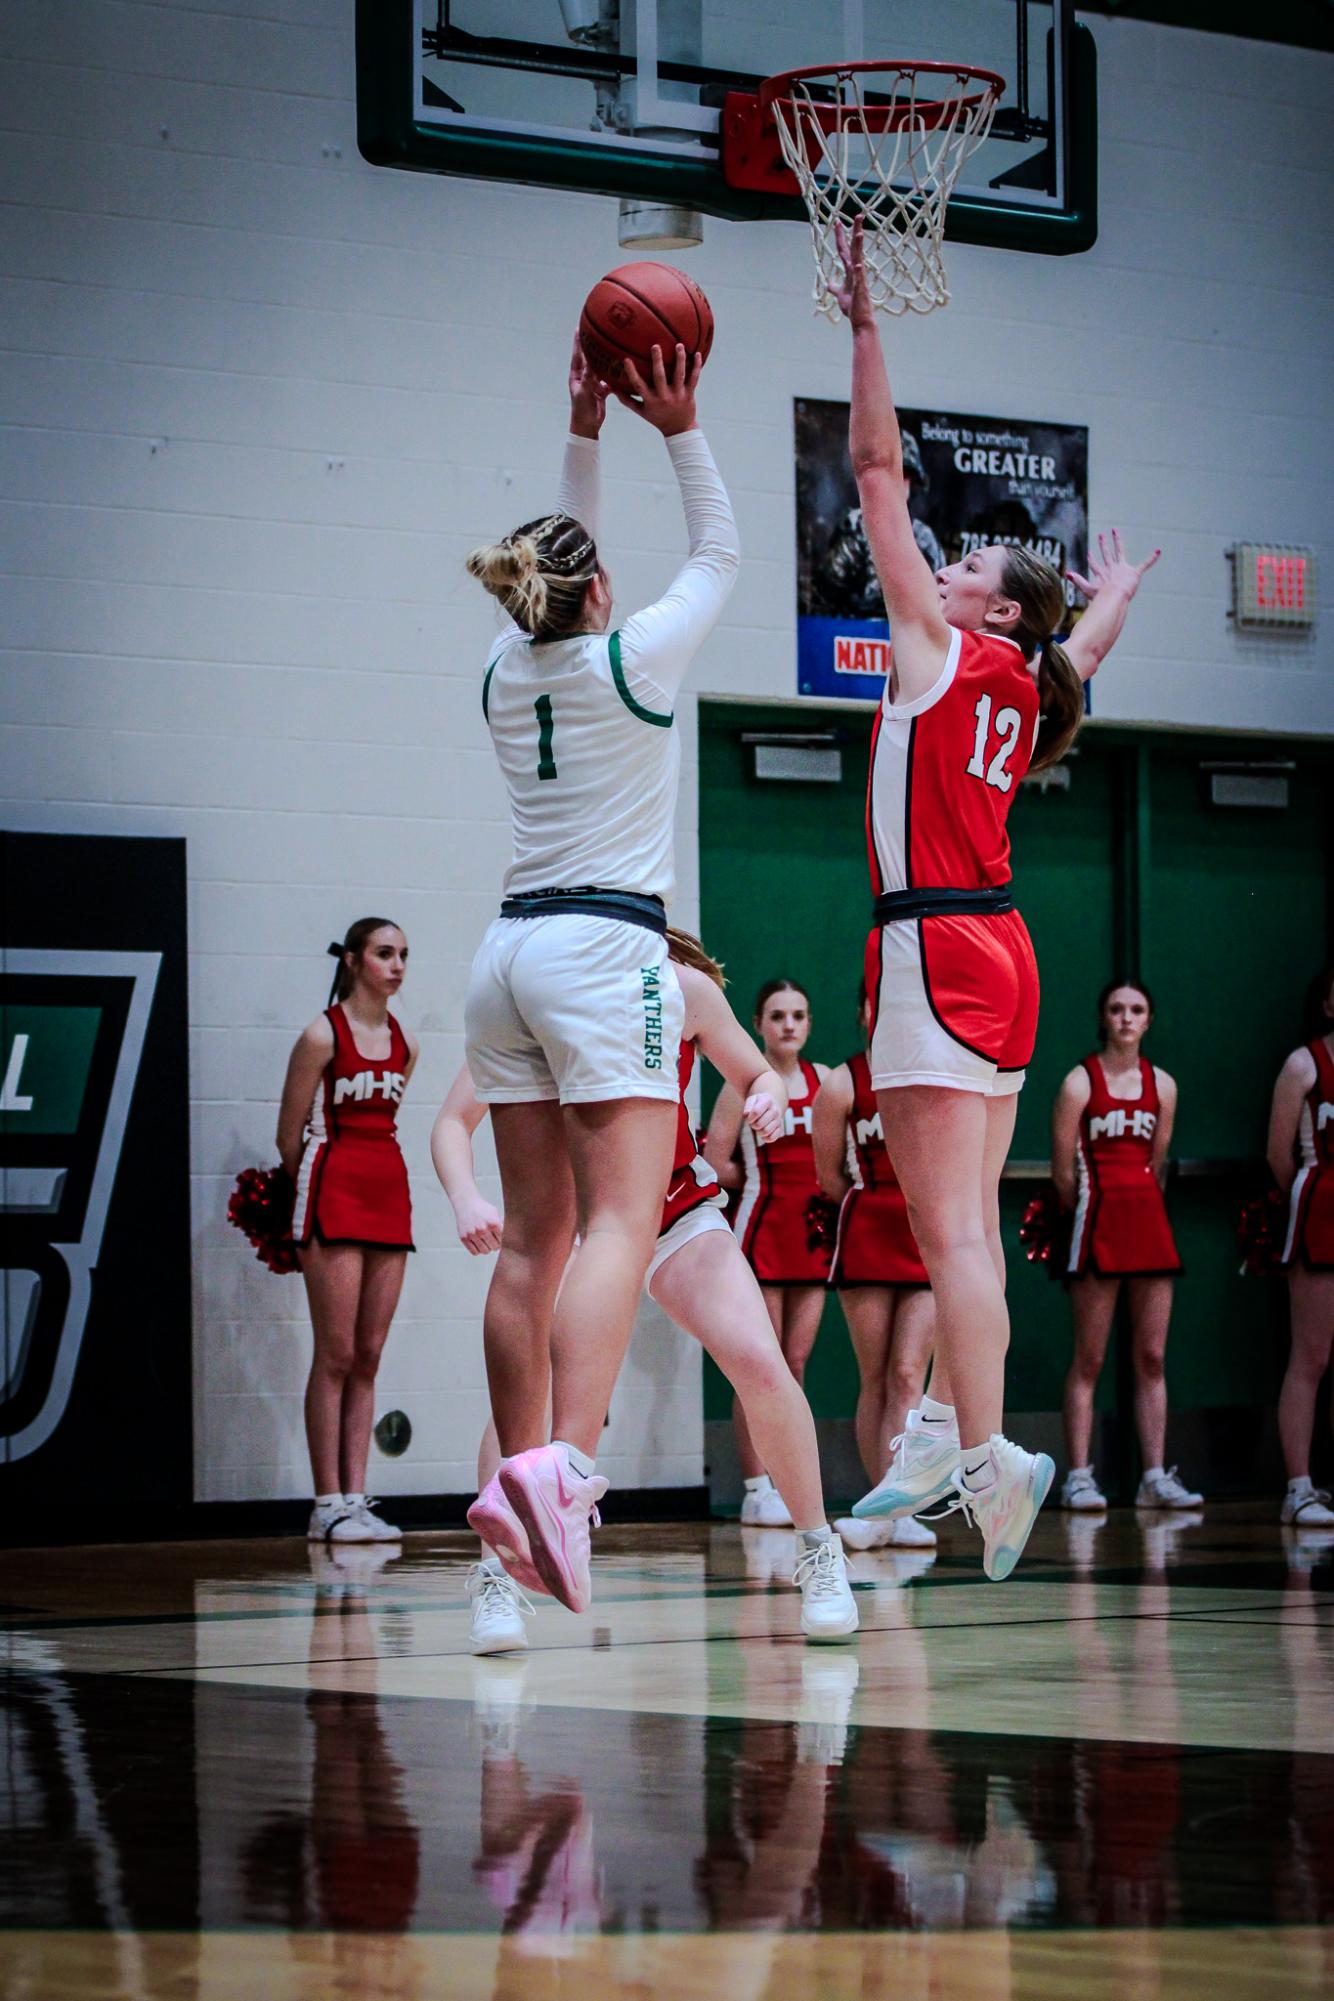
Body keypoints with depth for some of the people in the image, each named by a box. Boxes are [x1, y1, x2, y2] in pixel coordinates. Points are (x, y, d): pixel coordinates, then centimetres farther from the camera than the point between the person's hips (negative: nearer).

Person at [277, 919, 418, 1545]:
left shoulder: (404, 1043, 11)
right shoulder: (322, 1035, -7)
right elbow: (290, 1134, -1)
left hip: (389, 1195, 6)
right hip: (335, 1194, -6)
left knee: (368, 1357, 5)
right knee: (336, 1356, -6)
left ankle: (355, 1499, 6)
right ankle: (328, 1505, -4)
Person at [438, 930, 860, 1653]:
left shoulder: (684, 988, -14)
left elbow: (756, 1075, 1)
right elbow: (454, 1121, -17)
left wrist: (768, 1100, -23)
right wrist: (465, 1199, -36)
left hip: (678, 1210, 1)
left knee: (757, 1360, -21)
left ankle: (818, 1554, -2)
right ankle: (496, 1572, -17)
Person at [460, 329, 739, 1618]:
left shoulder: (506, 673, 11)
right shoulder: (630, 660, -5)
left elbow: (560, 569, 29)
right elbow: (719, 553, 10)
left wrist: (584, 435, 26)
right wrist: (680, 432, 12)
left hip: (512, 954, 7)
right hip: (606, 949, -7)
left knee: (532, 1238, 8)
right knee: (619, 1223, -15)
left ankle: (522, 1471, 9)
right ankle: (565, 1461, -33)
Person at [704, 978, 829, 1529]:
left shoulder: (824, 1080, 11)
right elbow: (716, 1166, -7)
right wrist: (765, 1179, 2)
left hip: (812, 1233, 5)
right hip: (762, 1229, -4)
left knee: (796, 1362, 5)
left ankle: (789, 1485, 9)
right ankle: (757, 1490, -4)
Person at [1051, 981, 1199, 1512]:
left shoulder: (1162, 1085, 10)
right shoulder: (1080, 1082, -4)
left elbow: (1157, 1163, 14)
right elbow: (1063, 1171, -4)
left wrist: (1142, 1210, 9)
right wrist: (1092, 1214, 2)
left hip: (1149, 1222, 5)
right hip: (1100, 1223, -5)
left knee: (1152, 1358, 3)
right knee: (1089, 1360, -4)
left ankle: (1155, 1477, 5)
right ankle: (1079, 1477, -3)